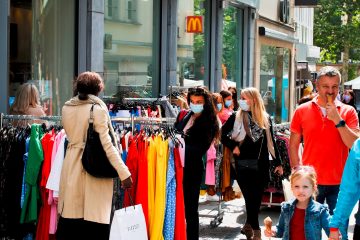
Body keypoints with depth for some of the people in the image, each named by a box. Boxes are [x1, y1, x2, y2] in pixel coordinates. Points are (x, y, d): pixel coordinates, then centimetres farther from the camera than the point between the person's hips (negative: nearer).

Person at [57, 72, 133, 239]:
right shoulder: (98, 108, -9)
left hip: (71, 168, 5)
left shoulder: (66, 108, 6)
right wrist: (124, 172, -14)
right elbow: (106, 144, -14)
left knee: (70, 219, 9)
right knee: (94, 225, -2)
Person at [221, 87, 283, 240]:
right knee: (250, 197, -3)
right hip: (243, 164, -2)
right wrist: (233, 146, -9)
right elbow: (223, 134, 5)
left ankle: (249, 224, 23)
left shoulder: (265, 118, 5)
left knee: (257, 197, 5)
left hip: (261, 164, 2)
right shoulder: (236, 117, 0)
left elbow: (270, 142, 9)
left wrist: (277, 162, 10)